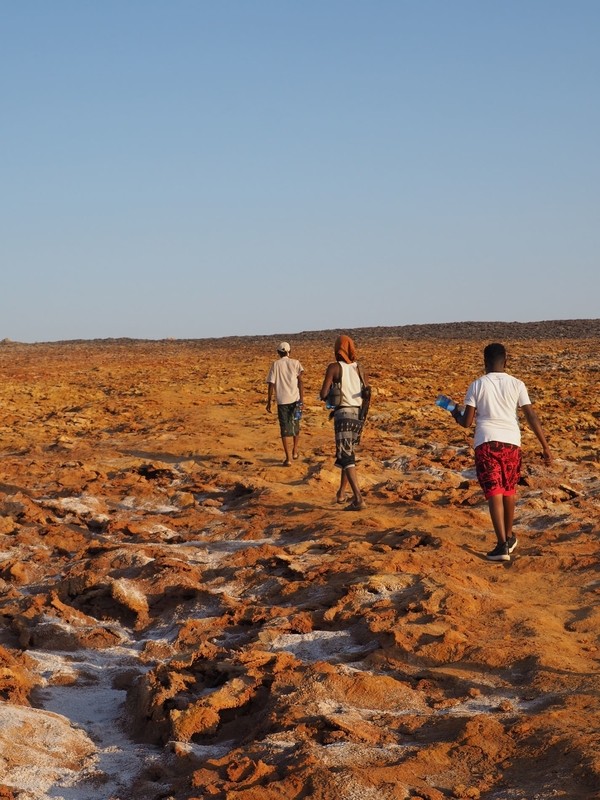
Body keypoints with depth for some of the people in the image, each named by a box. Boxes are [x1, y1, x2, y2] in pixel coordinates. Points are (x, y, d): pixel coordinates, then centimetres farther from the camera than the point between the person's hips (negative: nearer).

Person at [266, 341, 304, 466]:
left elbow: (271, 385, -1)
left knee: (285, 429, 1)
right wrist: (302, 399, -3)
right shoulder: (295, 363, 3)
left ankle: (288, 458, -6)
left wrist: (269, 402, 6)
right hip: (295, 399, 1)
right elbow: (300, 381, -4)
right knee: (295, 425, 21)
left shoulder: (275, 365, 2)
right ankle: (295, 451, 35)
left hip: (282, 401, -1)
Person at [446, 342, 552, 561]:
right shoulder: (516, 385, 5)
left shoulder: (476, 386, 3)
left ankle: (502, 544, -16)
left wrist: (456, 414, 25)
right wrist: (545, 446, 3)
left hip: (486, 443, -2)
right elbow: (531, 416, 0)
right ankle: (509, 538, 34)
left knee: (494, 493, -5)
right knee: (509, 491, 20)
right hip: (511, 442, 2)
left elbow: (466, 422, 2)